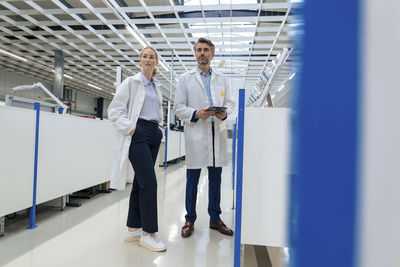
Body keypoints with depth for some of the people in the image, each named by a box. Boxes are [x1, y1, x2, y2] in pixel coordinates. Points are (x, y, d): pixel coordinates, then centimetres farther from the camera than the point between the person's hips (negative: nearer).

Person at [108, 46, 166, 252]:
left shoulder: (156, 88, 20)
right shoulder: (131, 82, 1)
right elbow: (115, 110, -5)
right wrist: (129, 127, -15)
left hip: (154, 134, 7)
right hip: (138, 133, -7)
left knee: (141, 182, 9)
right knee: (149, 182, -12)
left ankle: (133, 229, 18)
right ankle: (148, 233, -2)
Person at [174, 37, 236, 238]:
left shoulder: (222, 79, 16)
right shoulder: (185, 78, 8)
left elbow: (230, 102, 16)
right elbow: (178, 107, 3)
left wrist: (225, 112, -7)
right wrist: (196, 114, -15)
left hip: (217, 132, 3)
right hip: (196, 133, -3)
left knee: (215, 178, 9)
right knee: (192, 178, 1)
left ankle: (215, 218, 22)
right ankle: (190, 220, 15)